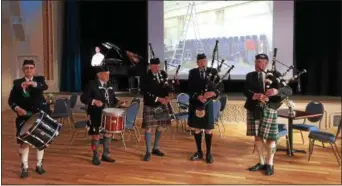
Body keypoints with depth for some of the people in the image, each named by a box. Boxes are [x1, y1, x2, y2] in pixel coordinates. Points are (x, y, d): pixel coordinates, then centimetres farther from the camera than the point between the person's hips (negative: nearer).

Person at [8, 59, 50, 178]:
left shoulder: (39, 79, -1)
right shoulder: (17, 83, 2)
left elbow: (45, 87, -25)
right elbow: (11, 100, -3)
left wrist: (32, 83, -43)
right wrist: (17, 108, -23)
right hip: (24, 116, 0)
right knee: (24, 141, -2)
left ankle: (39, 165, 22)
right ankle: (24, 167, 8)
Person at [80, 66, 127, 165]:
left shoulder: (110, 85, 9)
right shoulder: (92, 85, -10)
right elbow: (83, 98, -14)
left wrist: (118, 102, -5)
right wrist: (94, 101, -30)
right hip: (96, 115, -6)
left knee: (108, 133, 13)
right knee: (96, 135, 3)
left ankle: (105, 155, 28)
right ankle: (95, 157, 18)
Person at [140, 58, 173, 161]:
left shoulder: (163, 74, 3)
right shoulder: (146, 77, -11)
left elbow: (167, 86, 8)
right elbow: (145, 92, -16)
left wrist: (169, 94, -13)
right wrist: (158, 99, -22)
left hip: (162, 105, 5)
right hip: (150, 106, -5)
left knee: (160, 126, 11)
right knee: (149, 127, -3)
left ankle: (156, 148, 26)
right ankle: (148, 151, 7)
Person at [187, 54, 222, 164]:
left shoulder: (213, 72, 1)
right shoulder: (192, 73, 3)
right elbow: (191, 89, -4)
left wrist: (212, 93, -24)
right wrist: (198, 97, -21)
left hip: (207, 104, -1)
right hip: (195, 104, 1)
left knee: (208, 130, 3)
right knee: (197, 129, 8)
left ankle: (208, 153, 15)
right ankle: (199, 152, 21)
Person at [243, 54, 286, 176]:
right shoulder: (250, 76, 9)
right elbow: (246, 90, -5)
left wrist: (276, 91, -28)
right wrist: (255, 96, -25)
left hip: (269, 110, -2)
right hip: (254, 109, 2)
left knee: (270, 138, 2)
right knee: (257, 136, 9)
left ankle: (269, 164, 18)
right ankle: (261, 162, 23)